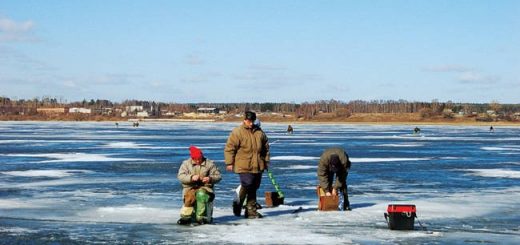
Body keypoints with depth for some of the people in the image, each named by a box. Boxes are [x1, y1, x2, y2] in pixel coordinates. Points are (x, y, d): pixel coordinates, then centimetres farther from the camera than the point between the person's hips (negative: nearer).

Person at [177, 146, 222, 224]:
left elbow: (218, 176, 5)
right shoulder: (186, 163, 8)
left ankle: (201, 217, -26)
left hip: (204, 187, 0)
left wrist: (210, 179, -17)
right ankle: (186, 217, -17)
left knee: (201, 194, -36)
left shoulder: (209, 164, 6)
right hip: (190, 188, 1)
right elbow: (180, 176, -3)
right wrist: (191, 177, -20)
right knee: (190, 197, -34)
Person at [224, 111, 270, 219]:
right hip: (243, 166, -5)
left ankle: (251, 210, 16)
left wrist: (266, 161, 18)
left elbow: (266, 147, 20)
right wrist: (229, 163, -9)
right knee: (246, 185, -17)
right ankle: (238, 203, 6)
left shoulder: (259, 132, 10)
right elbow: (229, 148, -6)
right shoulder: (237, 132, -5)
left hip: (258, 166, 5)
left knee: (254, 188, 8)